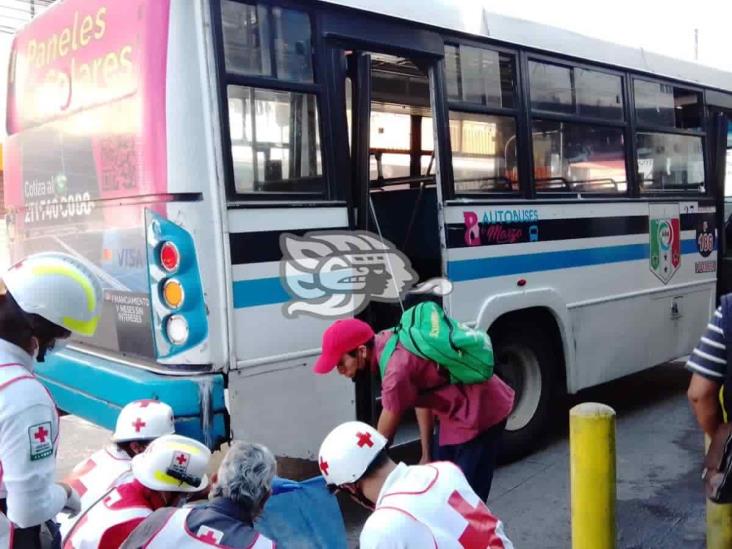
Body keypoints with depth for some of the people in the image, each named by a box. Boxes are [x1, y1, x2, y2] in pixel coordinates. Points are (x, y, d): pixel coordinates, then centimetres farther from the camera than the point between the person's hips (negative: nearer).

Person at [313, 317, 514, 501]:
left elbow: (383, 438, -18)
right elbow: (421, 399, 7)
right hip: (459, 409, 10)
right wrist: (426, 455, 9)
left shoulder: (398, 370, -31)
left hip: (482, 411, -10)